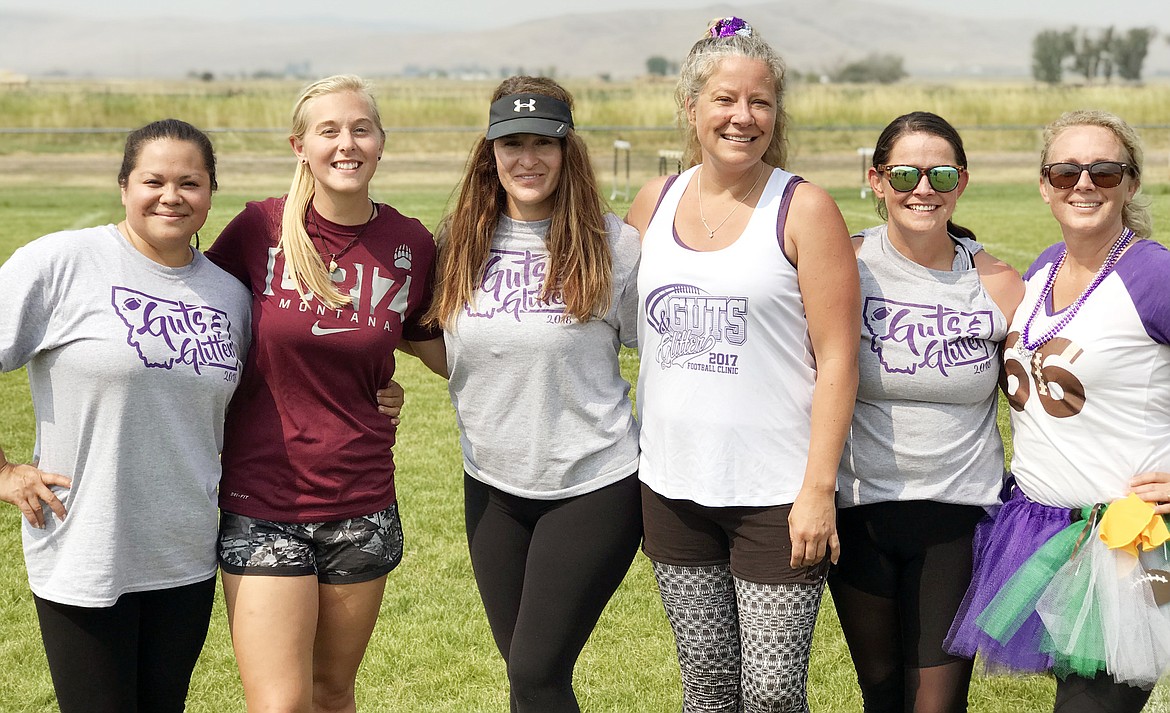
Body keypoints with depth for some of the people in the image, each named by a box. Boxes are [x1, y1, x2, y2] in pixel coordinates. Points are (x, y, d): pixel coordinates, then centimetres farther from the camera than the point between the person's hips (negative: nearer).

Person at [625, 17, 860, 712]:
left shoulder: (803, 208, -6)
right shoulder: (655, 203, 7)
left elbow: (837, 357, -9)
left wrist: (818, 487, -14)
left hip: (776, 494, -4)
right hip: (674, 487, 4)